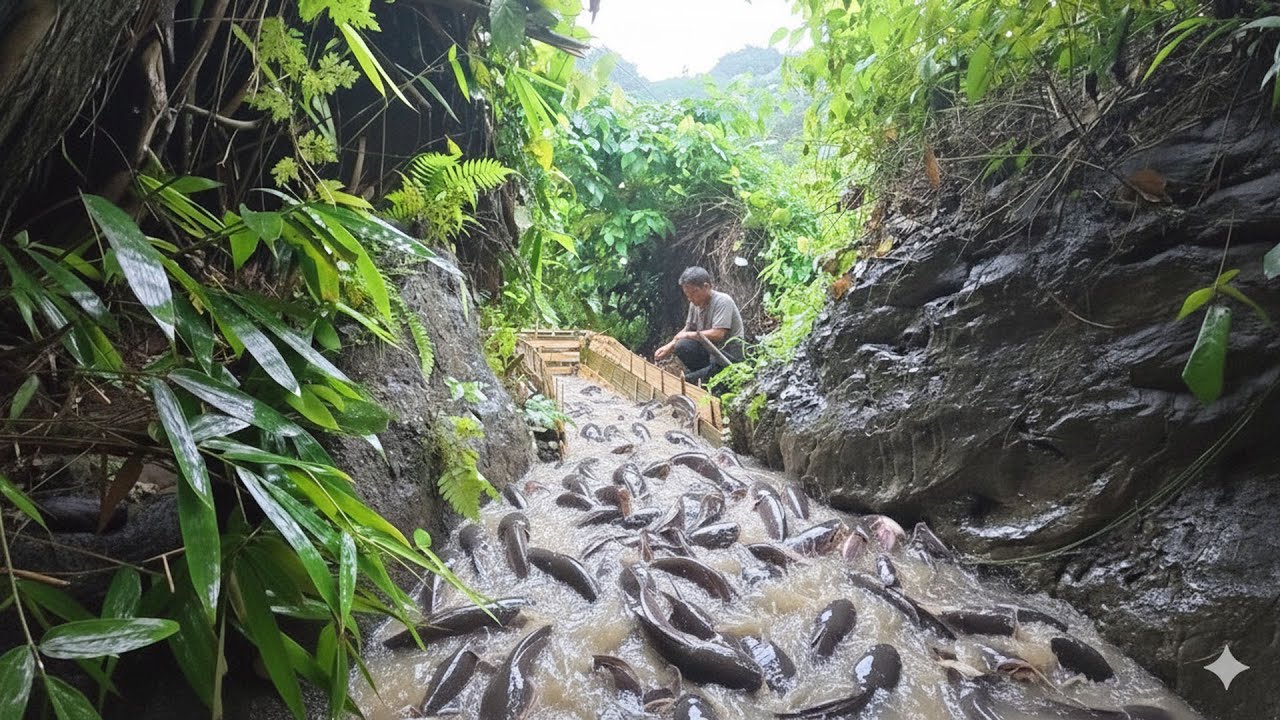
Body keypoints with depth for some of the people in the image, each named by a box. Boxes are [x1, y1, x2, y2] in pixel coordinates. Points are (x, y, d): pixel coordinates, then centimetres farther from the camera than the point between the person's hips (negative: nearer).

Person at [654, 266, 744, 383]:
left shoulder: (722, 301, -17)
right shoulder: (695, 303, 6)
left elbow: (717, 334, -25)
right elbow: (688, 329, 13)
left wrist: (689, 335, -14)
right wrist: (669, 346, -4)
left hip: (729, 353, -8)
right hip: (709, 349, 8)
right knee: (681, 345, -13)